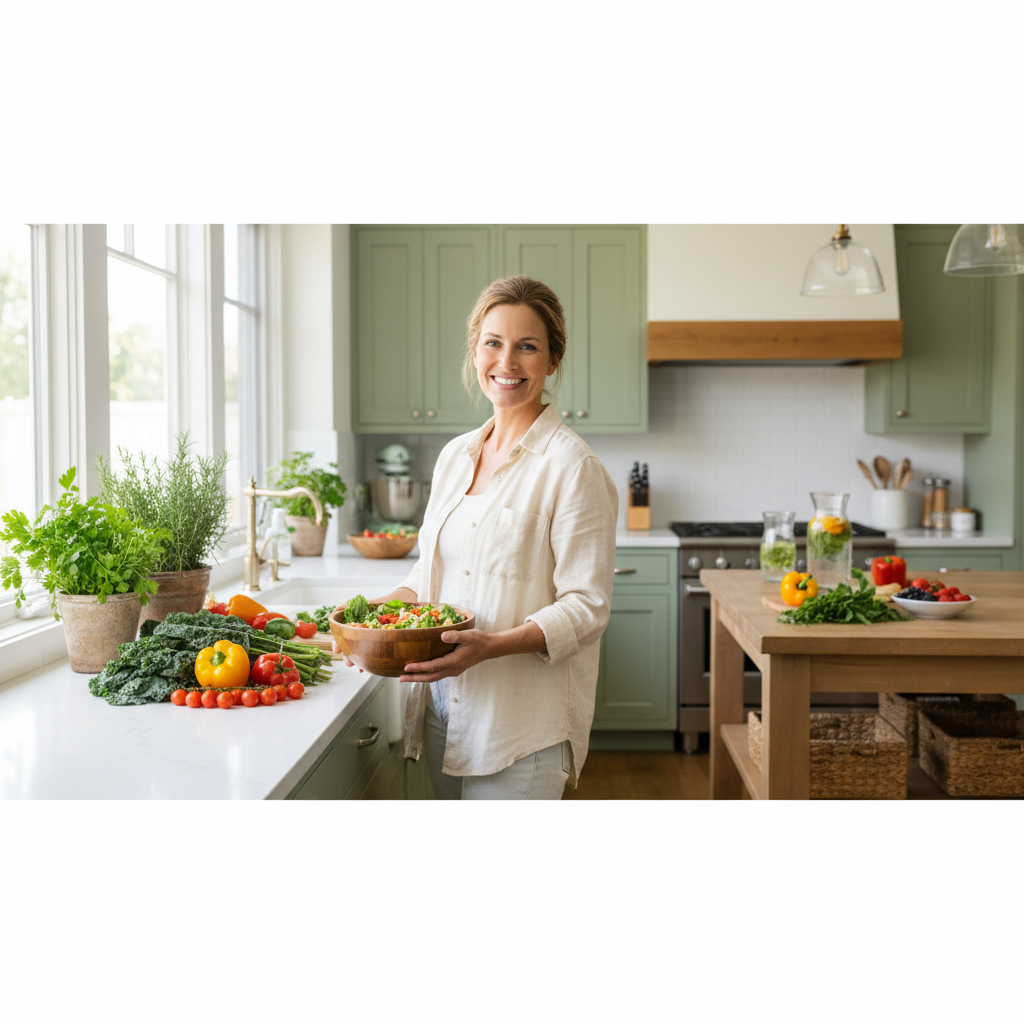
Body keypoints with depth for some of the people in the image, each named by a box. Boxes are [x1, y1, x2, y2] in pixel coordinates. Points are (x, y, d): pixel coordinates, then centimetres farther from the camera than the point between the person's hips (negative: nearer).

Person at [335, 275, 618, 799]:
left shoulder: (571, 466, -12)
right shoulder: (455, 455, 10)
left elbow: (586, 607, -15)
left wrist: (491, 646, -28)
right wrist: (380, 607, 0)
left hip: (519, 722, -7)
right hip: (442, 707, 7)